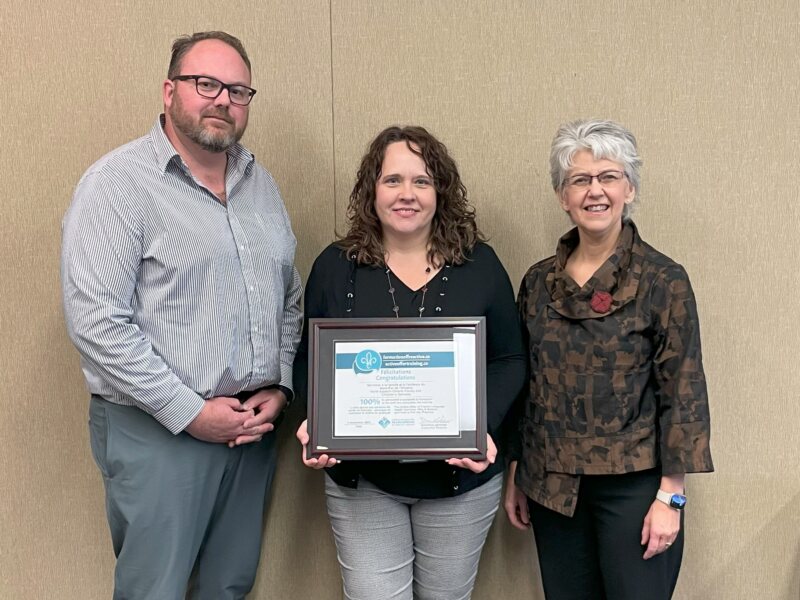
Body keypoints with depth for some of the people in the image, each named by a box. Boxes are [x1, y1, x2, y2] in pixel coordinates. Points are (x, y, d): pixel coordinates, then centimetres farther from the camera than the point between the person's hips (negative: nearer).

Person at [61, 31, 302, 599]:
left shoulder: (261, 183, 10)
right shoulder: (119, 181, -10)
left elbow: (290, 298, 14)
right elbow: (96, 321, -17)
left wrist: (279, 387, 1)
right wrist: (189, 411, -16)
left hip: (254, 424, 6)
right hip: (157, 431, -5)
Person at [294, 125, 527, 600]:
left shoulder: (480, 264, -3)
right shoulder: (336, 265, -2)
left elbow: (510, 360, 0)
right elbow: (310, 361, 3)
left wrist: (484, 428, -16)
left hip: (460, 478, 1)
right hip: (360, 480, 0)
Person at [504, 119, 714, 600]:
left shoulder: (663, 280, -8)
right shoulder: (539, 281, 3)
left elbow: (683, 393, -9)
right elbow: (525, 383, 9)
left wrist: (669, 497, -11)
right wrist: (516, 477, 10)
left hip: (633, 486, -4)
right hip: (552, 485, 4)